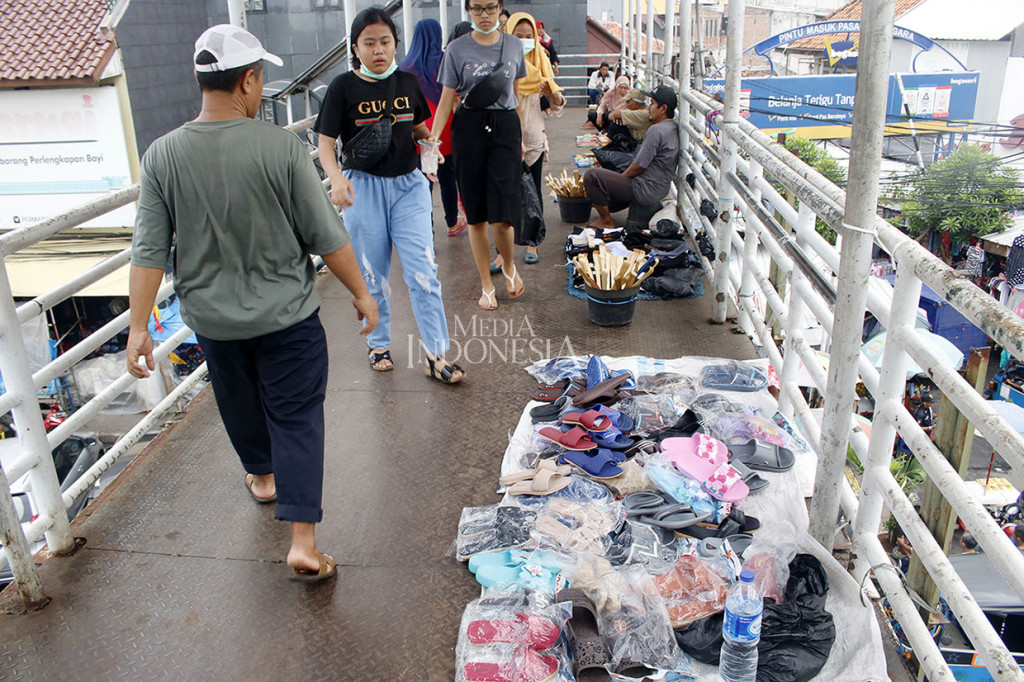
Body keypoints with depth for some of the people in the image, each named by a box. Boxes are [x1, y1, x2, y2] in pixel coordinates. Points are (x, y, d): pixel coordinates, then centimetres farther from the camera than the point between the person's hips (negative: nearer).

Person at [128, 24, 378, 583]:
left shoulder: (162, 155, -8)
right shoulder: (281, 147, -17)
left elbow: (149, 252, -6)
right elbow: (327, 236, -13)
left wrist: (138, 326, 1)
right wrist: (360, 293, 0)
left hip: (210, 317, 4)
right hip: (286, 314, -3)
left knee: (240, 400, 26)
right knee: (296, 417, 5)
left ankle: (263, 475, 52)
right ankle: (302, 542, 4)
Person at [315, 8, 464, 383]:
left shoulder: (408, 82, 5)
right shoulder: (343, 87, -4)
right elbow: (325, 142, -7)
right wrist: (337, 178, -24)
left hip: (408, 185, 2)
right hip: (364, 187, -2)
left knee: (423, 271, -5)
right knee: (372, 275, 9)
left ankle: (435, 354, 2)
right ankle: (379, 344, 29)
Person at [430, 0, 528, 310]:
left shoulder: (514, 45, 8)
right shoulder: (457, 49, 2)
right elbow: (446, 100, 1)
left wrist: (522, 138, 15)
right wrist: (432, 141, -11)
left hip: (505, 128, 1)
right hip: (468, 130, 0)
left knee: (501, 216, -10)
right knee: (476, 215, 4)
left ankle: (509, 266, 21)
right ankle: (486, 285, 18)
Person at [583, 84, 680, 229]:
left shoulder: (657, 130, -23)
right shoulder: (673, 127, 9)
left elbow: (639, 166, -21)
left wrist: (622, 177, -1)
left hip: (645, 191, -11)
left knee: (591, 176, -12)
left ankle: (606, 221, -2)